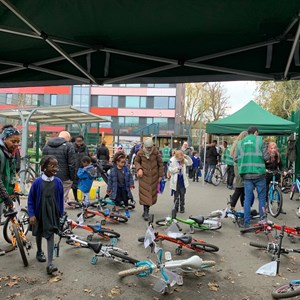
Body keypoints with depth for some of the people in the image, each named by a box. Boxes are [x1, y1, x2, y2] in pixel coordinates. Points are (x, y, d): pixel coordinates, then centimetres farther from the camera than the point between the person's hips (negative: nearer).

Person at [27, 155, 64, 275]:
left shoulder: (58, 182, -9)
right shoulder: (37, 182, -14)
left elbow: (61, 199, 1)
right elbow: (30, 199, -7)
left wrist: (61, 214, 5)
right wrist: (31, 214, -11)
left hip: (52, 213, 0)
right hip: (39, 213, 0)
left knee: (50, 236, -4)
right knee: (39, 234, 21)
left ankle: (50, 264, -3)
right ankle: (39, 252, 48)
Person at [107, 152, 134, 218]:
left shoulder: (126, 169, -8)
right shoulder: (113, 170, -12)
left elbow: (130, 177, 1)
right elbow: (110, 180, -5)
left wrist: (131, 184, -11)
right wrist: (109, 189, -2)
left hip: (124, 188, 2)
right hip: (117, 188, -2)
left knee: (126, 200, 12)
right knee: (117, 201, 6)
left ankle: (126, 211, 33)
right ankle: (117, 212, 21)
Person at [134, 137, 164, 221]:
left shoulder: (156, 152, -5)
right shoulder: (140, 153, -6)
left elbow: (160, 164, 3)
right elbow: (136, 161, 10)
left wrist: (160, 175, 2)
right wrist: (139, 168, -10)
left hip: (154, 176, 1)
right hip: (144, 176, -1)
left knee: (152, 193, 7)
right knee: (144, 193, -5)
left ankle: (146, 210, 23)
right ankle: (146, 212, 0)